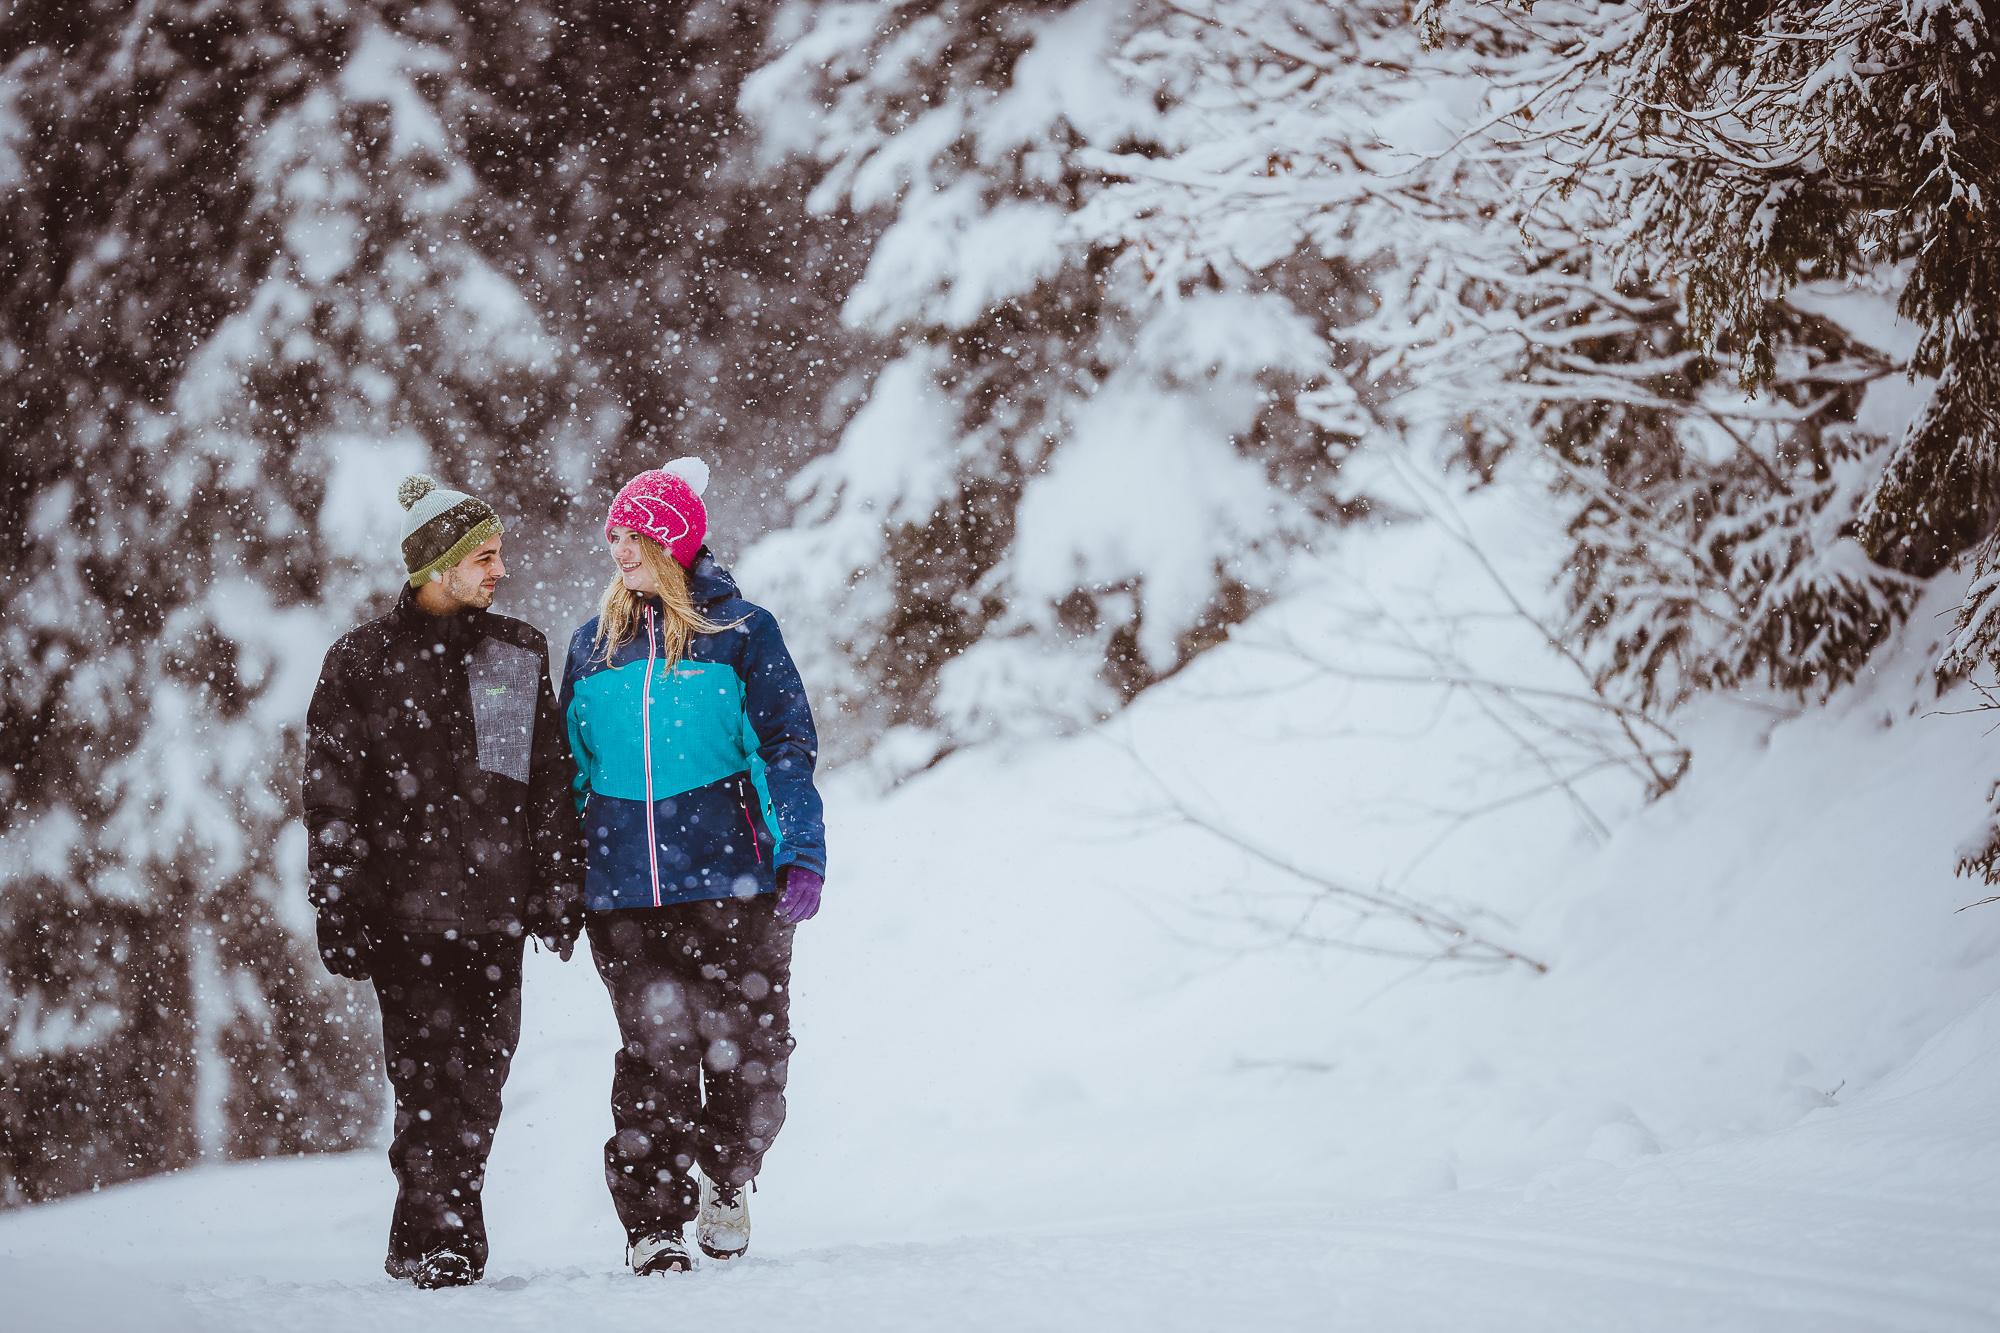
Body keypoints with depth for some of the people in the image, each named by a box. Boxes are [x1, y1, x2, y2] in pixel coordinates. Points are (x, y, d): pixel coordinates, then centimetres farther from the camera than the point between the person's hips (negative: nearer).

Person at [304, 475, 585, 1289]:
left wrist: (559, 889, 9)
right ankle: (441, 1239, -9)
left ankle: (426, 1241, 13)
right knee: (429, 1074, -12)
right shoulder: (363, 663, 4)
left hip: (496, 908, 3)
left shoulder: (518, 655, 13)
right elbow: (332, 797, 2)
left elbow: (553, 784, 16)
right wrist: (336, 907, -4)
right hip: (405, 906, -3)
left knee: (479, 1078, 2)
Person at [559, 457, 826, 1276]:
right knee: (652, 1056, 0)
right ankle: (652, 1224, 6)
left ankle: (726, 1185, 23)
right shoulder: (593, 644, 13)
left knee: (747, 1052, -1)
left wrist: (802, 856, -8)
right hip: (623, 891, 2)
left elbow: (786, 747, 1)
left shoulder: (740, 632, 2)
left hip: (731, 878, -2)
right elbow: (570, 769, 19)